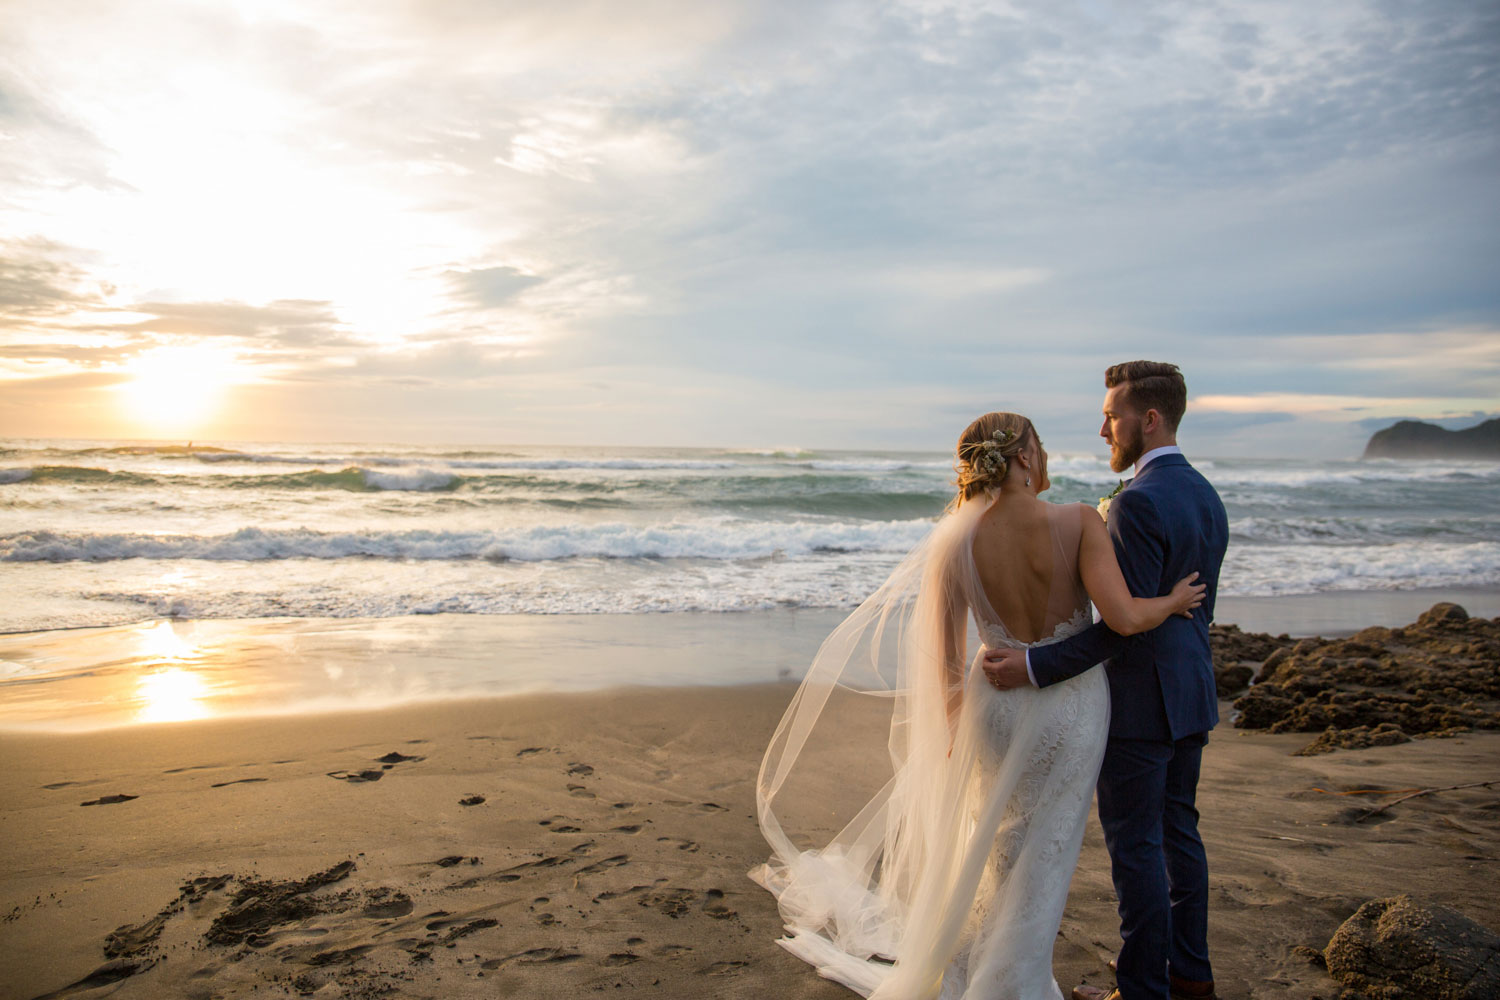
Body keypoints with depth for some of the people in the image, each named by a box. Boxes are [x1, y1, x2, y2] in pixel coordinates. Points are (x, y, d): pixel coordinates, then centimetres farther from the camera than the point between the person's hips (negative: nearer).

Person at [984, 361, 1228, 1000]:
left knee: (1135, 846, 3)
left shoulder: (1138, 503, -22)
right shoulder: (1205, 495, 9)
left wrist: (1034, 668, -25)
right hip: (1189, 692, 10)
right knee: (1178, 830, 20)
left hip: (1138, 702, -10)